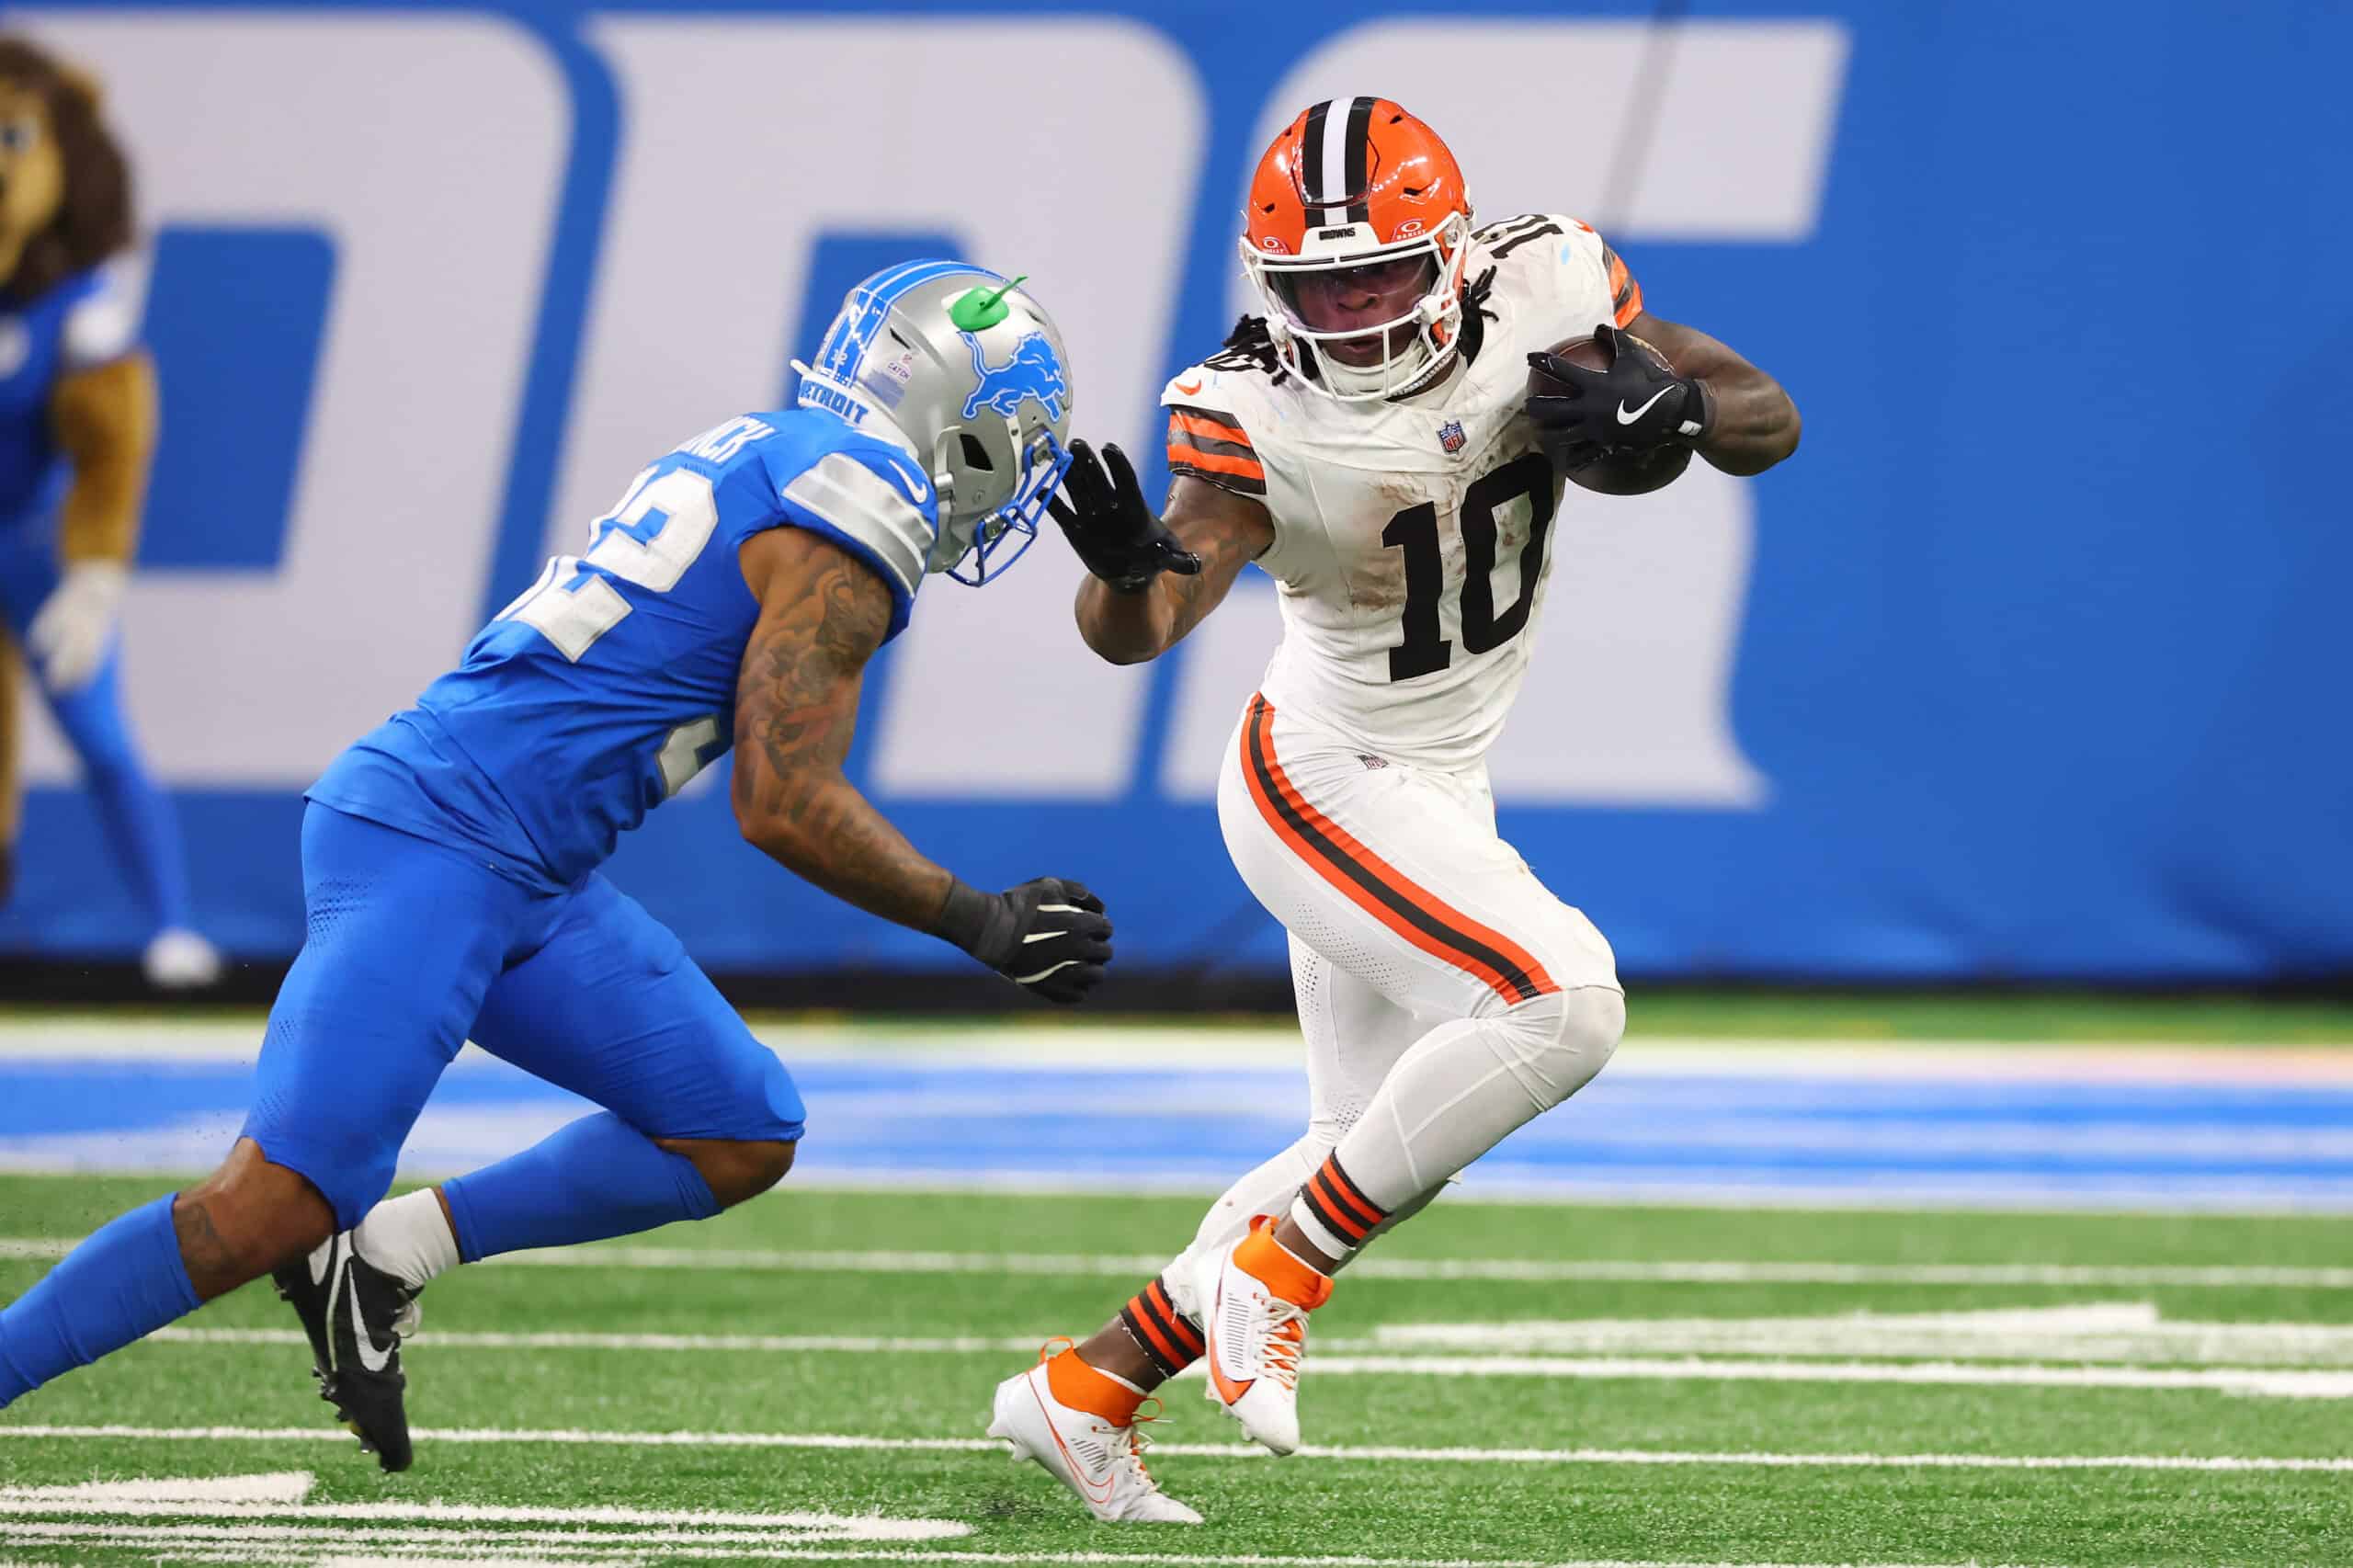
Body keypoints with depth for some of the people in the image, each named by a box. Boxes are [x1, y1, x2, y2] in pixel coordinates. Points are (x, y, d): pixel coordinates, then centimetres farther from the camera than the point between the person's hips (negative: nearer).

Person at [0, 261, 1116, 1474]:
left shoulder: (761, 461, 18)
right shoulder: (849, 528, -11)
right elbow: (784, 809, -15)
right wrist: (982, 927, -7)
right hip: (437, 851, -10)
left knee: (740, 1141, 9)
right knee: (272, 1212, -15)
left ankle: (385, 1256, 8)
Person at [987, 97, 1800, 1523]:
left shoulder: (1543, 295, -13)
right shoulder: (1262, 418, -23)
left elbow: (1774, 419, -8)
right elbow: (1136, 633, -33)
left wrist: (1672, 415, -30)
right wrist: (1127, 565, -56)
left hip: (1436, 793, 7)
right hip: (1324, 781, -7)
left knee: (1375, 1157, 16)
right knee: (1564, 1004, -27)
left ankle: (1083, 1391, 26)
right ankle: (1271, 1271, -15)